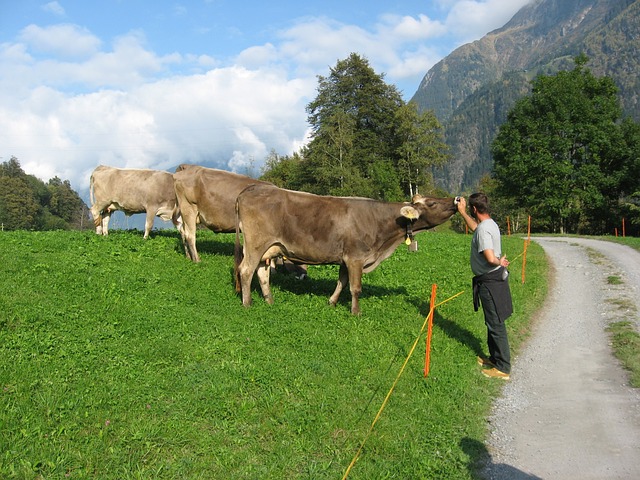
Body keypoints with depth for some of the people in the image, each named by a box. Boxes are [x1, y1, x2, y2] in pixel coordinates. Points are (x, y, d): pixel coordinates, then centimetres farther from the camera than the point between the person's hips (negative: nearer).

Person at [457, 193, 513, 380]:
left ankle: (503, 368, 6)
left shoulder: (483, 229, -23)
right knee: (493, 323, 21)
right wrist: (462, 212, 37)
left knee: (496, 325, -2)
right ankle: (495, 358, 35)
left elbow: (490, 258, -34)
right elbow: (475, 227, 33)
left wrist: (499, 263, -13)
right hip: (495, 278, 10)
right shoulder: (490, 224, 8)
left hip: (490, 282, -10)